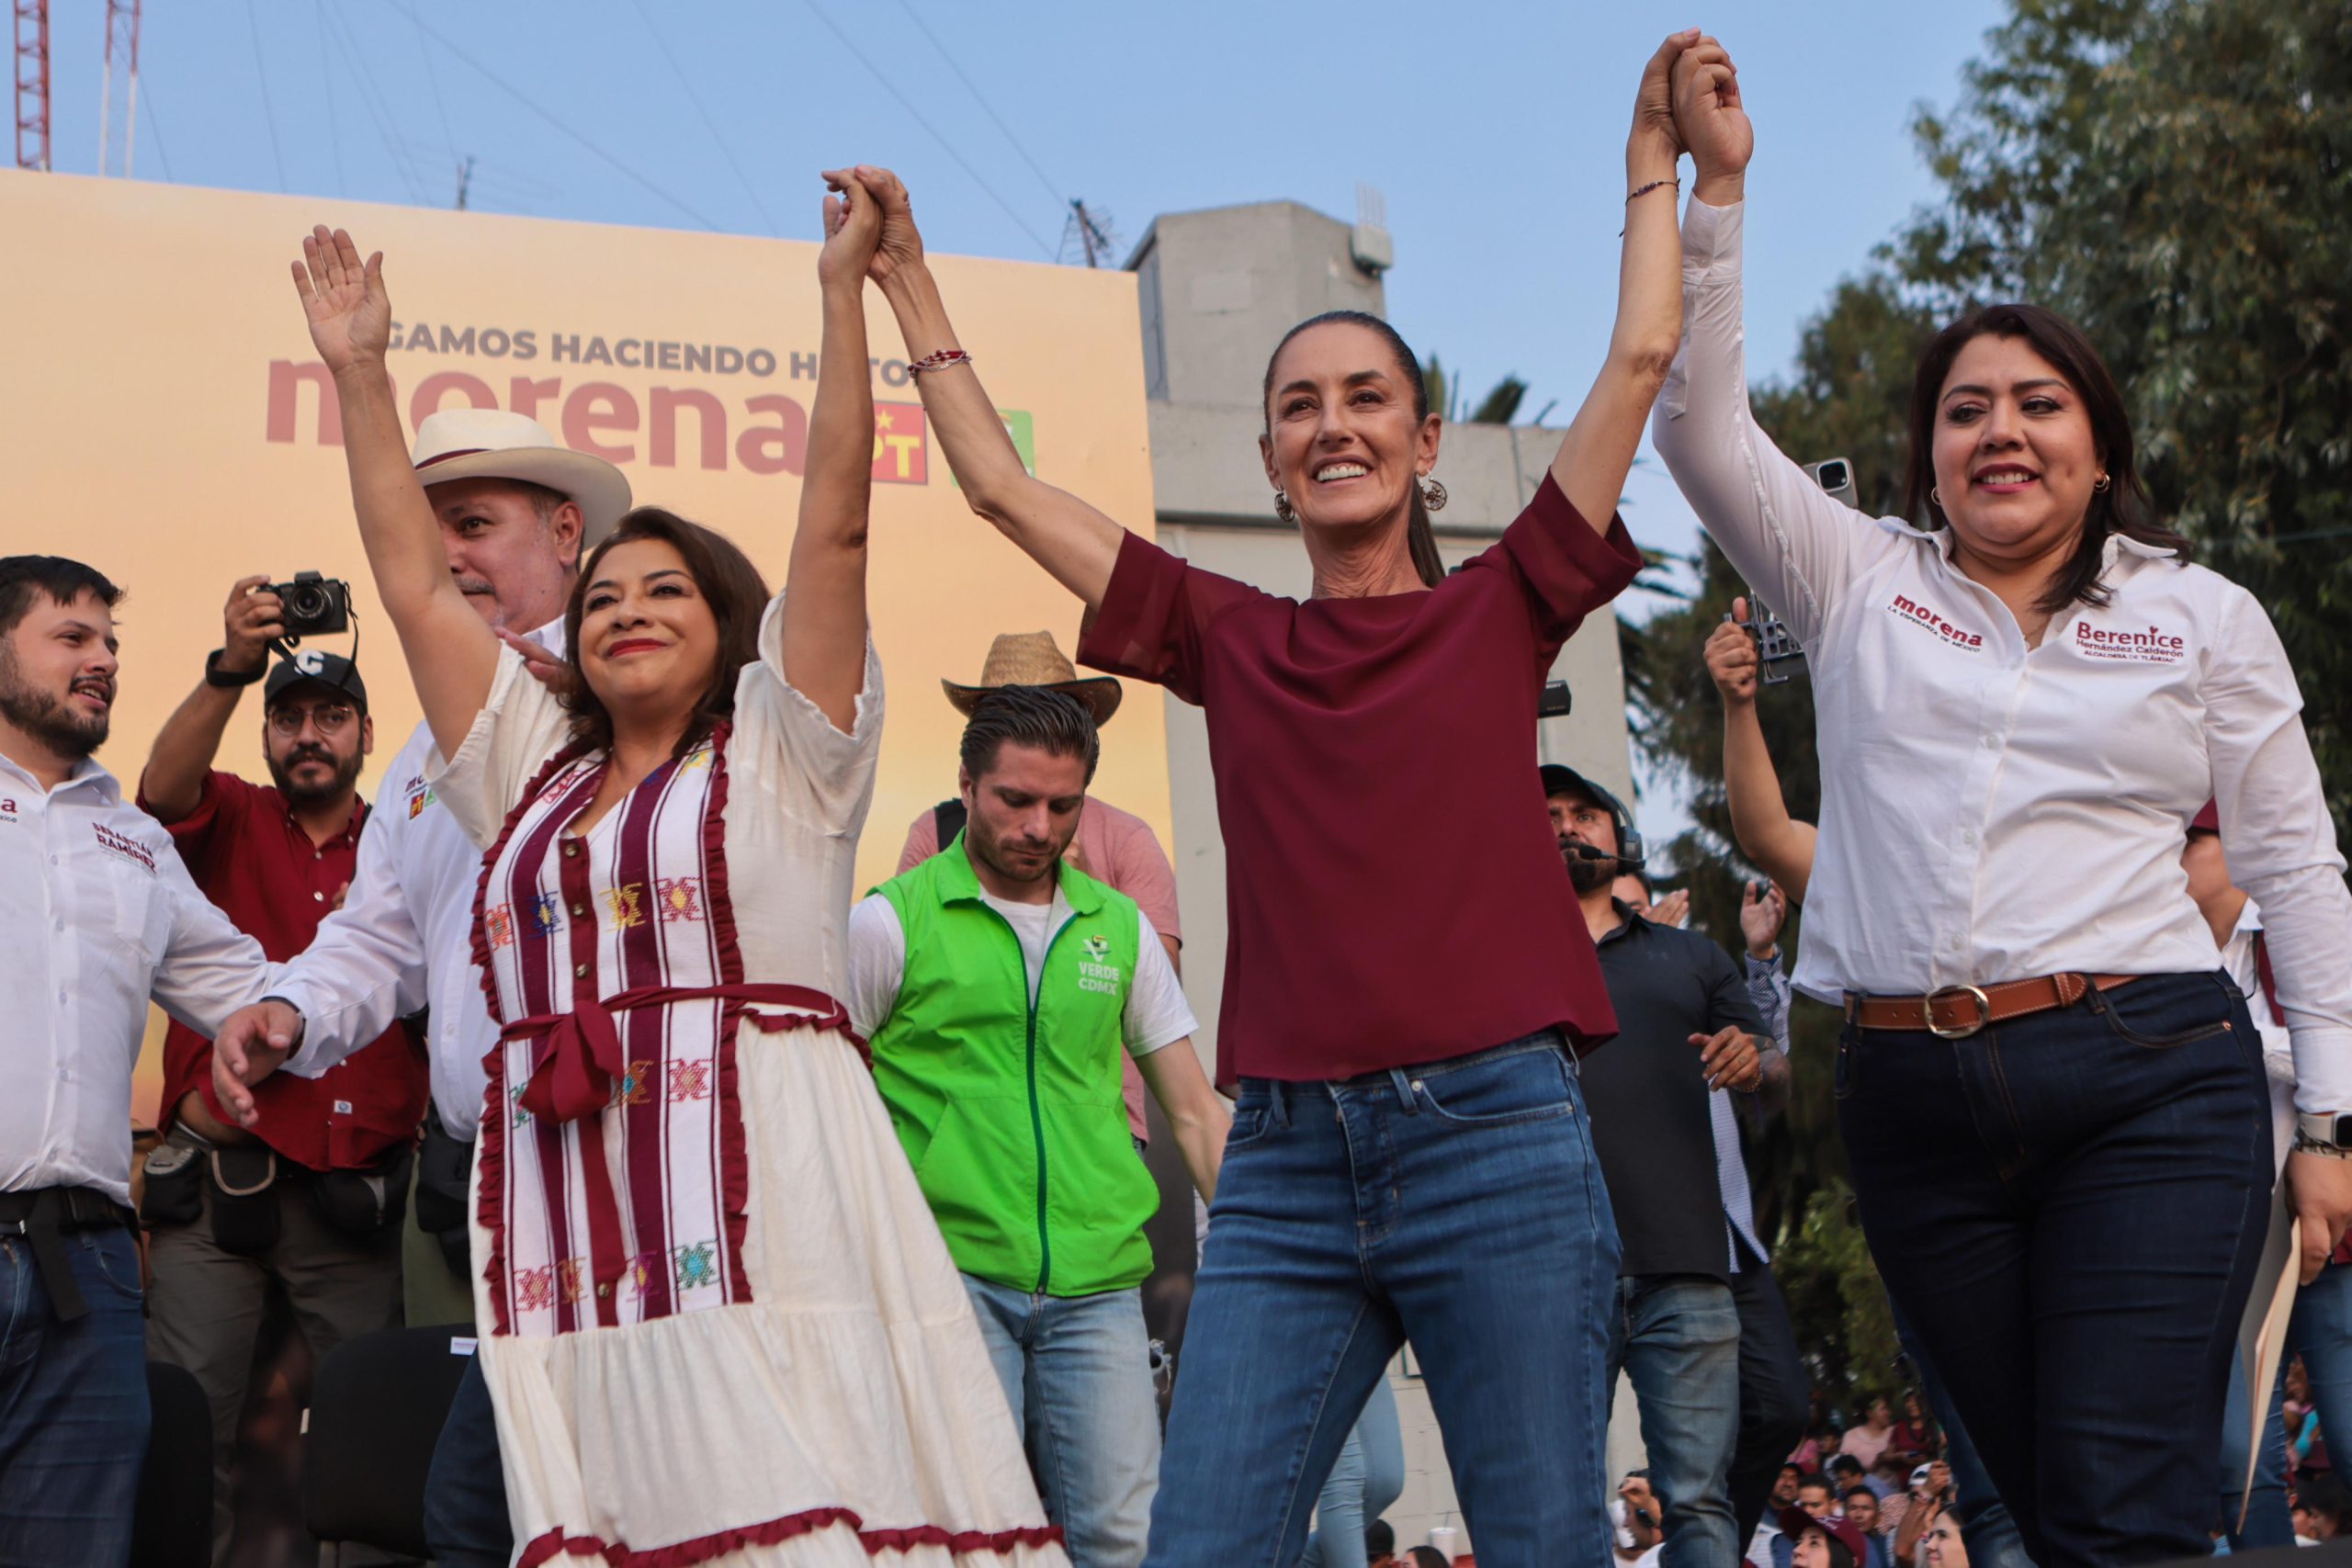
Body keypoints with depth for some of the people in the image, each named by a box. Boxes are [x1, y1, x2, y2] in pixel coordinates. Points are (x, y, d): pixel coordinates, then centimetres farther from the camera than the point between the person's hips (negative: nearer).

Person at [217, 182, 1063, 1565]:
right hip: (569, 1243, 4)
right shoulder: (536, 775, 24)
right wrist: (359, 370, 26)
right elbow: (417, 584, 25)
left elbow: (834, 528, 3)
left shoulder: (778, 753, 12)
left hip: (759, 1221, -4)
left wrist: (844, 287, 1)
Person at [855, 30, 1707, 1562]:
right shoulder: (1231, 640, 13)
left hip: (1496, 1132, -2)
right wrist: (910, 286, 22)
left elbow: (1642, 354, 8)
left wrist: (1655, 156, 16)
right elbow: (1003, 486, 18)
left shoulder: (1498, 610, 8)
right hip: (1288, 1160, 2)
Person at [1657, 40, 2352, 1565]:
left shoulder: (2205, 619, 10)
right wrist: (1716, 185, -2)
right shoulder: (1862, 584, 13)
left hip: (2146, 1082, -2)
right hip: (1915, 1099, 2)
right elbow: (1702, 425, 4)